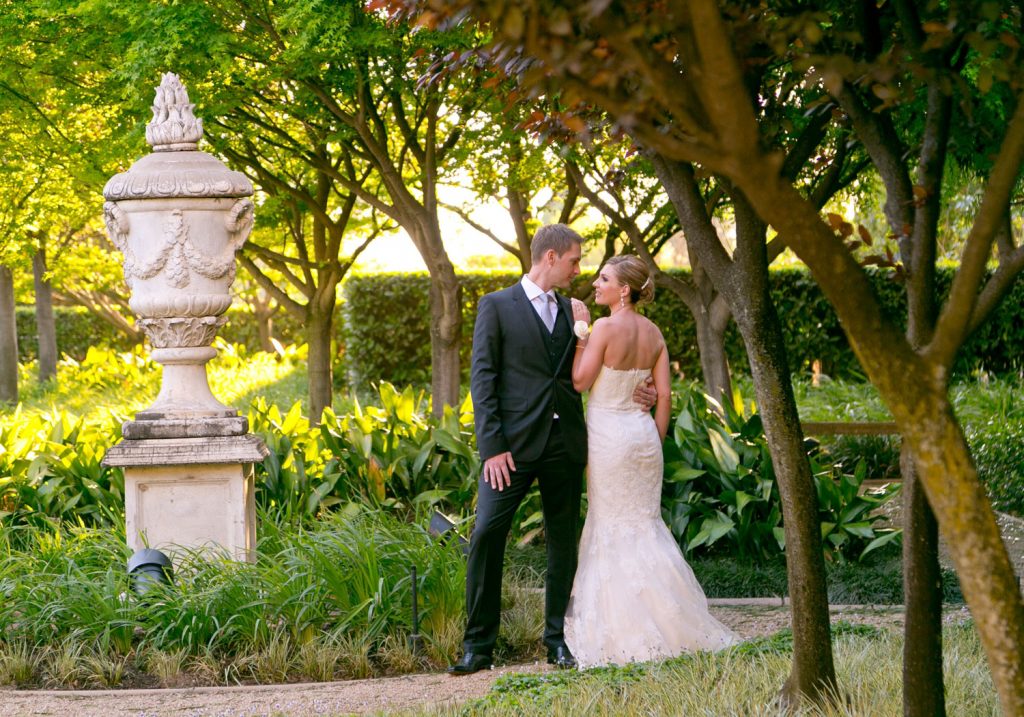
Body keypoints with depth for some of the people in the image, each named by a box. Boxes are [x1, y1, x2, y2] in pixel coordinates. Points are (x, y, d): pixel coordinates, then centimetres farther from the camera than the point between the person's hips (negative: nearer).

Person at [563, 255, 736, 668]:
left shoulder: (605, 328, -14)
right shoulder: (653, 333, 6)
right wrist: (655, 441, 13)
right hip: (643, 433, 6)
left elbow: (580, 382, -12)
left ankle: (627, 632, 1)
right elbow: (664, 395, 6)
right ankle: (671, 621, 13)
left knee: (612, 531, 1)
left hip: (608, 435, -6)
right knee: (645, 525, 13)